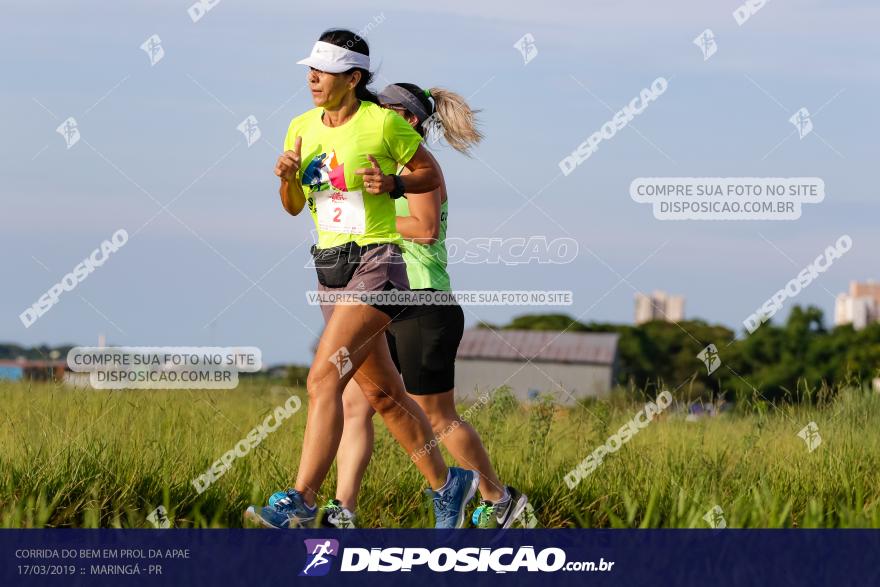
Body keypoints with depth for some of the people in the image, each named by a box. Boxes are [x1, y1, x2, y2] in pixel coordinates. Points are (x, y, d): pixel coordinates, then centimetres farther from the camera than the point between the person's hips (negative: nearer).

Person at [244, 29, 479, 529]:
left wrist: (392, 183, -16)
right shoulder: (302, 128, 8)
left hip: (378, 263, -8)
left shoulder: (383, 122, -9)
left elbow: (433, 175, 1)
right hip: (332, 267, 8)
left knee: (324, 379, -20)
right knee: (383, 394, 14)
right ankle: (448, 484, 29)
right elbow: (294, 207, 16)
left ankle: (301, 503, -24)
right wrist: (288, 178, -5)